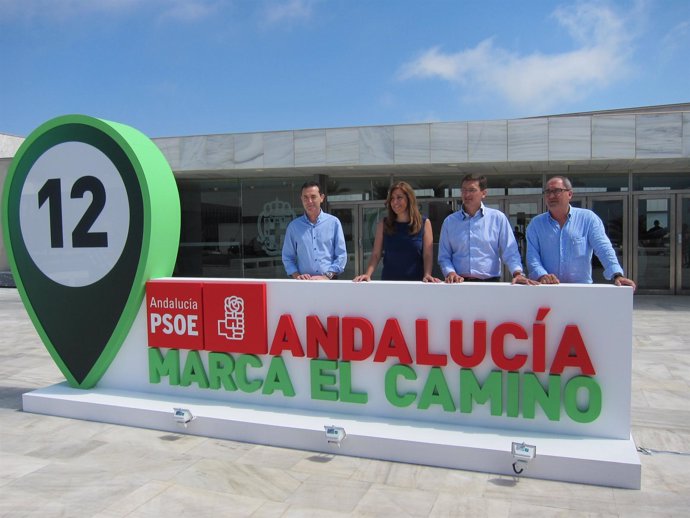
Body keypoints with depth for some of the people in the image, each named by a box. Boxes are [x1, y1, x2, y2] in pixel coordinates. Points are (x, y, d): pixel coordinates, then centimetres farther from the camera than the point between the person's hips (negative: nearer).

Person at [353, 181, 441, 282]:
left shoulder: (424, 223, 1)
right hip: (389, 281, 1)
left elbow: (427, 255, -3)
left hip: (416, 281, -1)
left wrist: (427, 275, -19)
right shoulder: (383, 224, 4)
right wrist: (368, 274, -15)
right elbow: (376, 254, 1)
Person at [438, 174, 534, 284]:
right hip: (458, 284, 1)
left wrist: (517, 273, -10)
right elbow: (444, 256, 11)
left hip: (490, 282, -1)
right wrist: (451, 273, -7)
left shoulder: (498, 218, 9)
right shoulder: (449, 221, 12)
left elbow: (510, 251, 5)